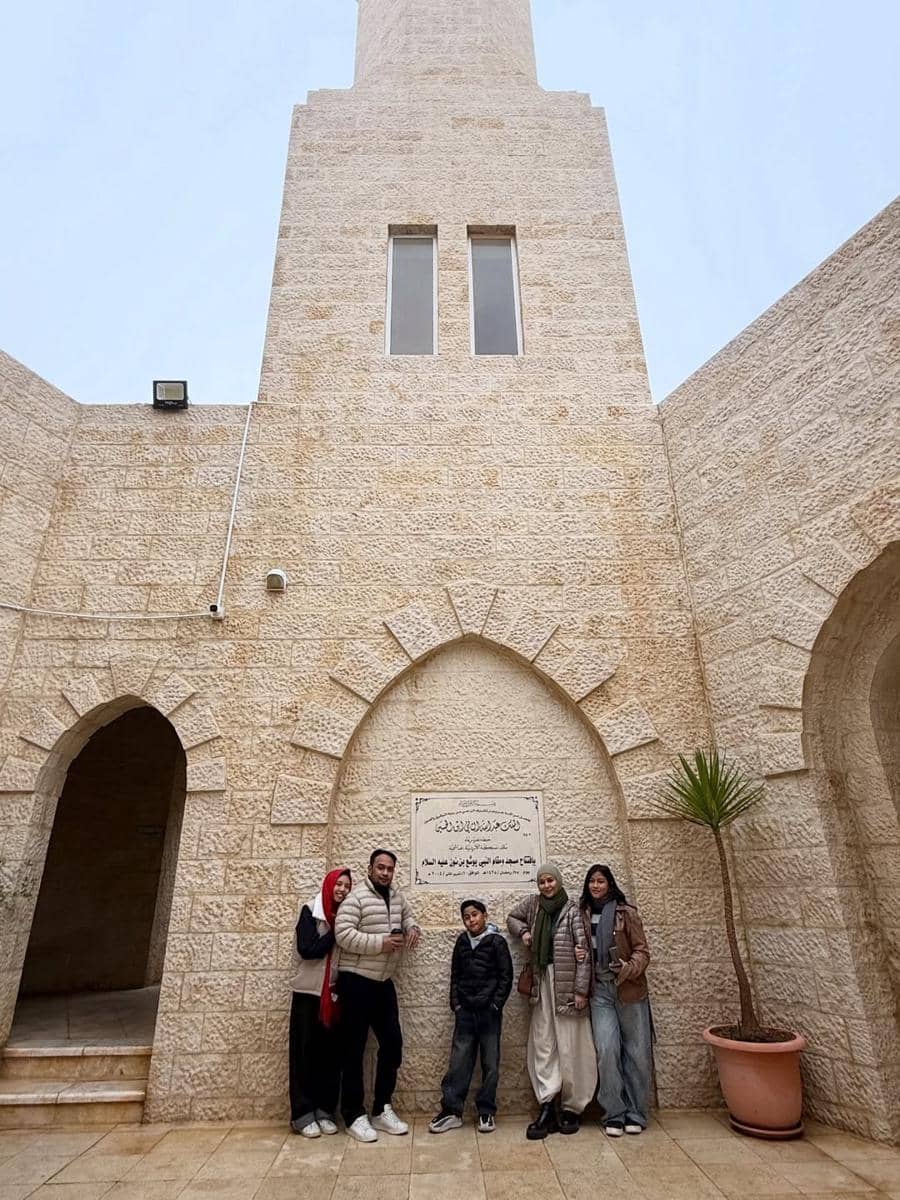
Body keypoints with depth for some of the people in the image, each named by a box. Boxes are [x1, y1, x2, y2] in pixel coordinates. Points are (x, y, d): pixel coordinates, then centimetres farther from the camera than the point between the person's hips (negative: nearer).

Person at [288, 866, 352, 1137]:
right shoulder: (310, 912, -7)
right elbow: (307, 949, -17)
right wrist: (335, 934, -15)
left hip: (334, 994, 4)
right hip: (308, 993, -4)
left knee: (330, 1054, 7)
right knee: (305, 1054, 2)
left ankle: (324, 1112, 19)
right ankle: (303, 1115, 12)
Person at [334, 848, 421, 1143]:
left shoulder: (397, 897, 5)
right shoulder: (356, 898, -17)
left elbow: (407, 917, 23)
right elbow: (343, 935, -25)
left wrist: (412, 929, -1)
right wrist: (381, 942, -25)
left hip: (384, 983, 7)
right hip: (356, 982, -7)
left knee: (392, 1043, 11)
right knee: (354, 1049, 4)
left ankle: (381, 1109, 25)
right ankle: (354, 1115, 17)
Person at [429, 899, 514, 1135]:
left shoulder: (496, 941, -7)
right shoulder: (462, 942, 5)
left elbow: (506, 976, -5)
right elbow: (455, 974, 12)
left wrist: (496, 1004, -9)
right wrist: (455, 1003, 4)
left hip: (489, 1012, -3)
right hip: (465, 1011, 3)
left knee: (490, 1063, 6)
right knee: (458, 1061, 4)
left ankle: (487, 1112, 19)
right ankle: (451, 1110, 13)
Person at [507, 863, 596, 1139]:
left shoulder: (571, 911, -8)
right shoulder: (534, 904, 6)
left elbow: (583, 951, -10)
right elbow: (512, 917, 23)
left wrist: (581, 990, -12)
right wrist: (523, 931, 3)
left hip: (567, 984, -4)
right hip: (542, 983, 5)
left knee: (569, 1047, 1)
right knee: (542, 1046, 3)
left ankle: (572, 1109, 15)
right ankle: (547, 1110, 8)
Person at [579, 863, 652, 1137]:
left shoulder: (626, 913, -4)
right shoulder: (583, 915, 5)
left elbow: (642, 950, -4)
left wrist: (629, 968, -21)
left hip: (629, 989, -1)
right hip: (600, 990, 2)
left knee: (636, 1051, 5)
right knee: (606, 1049, -6)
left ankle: (636, 1113, 22)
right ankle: (614, 1114, 10)